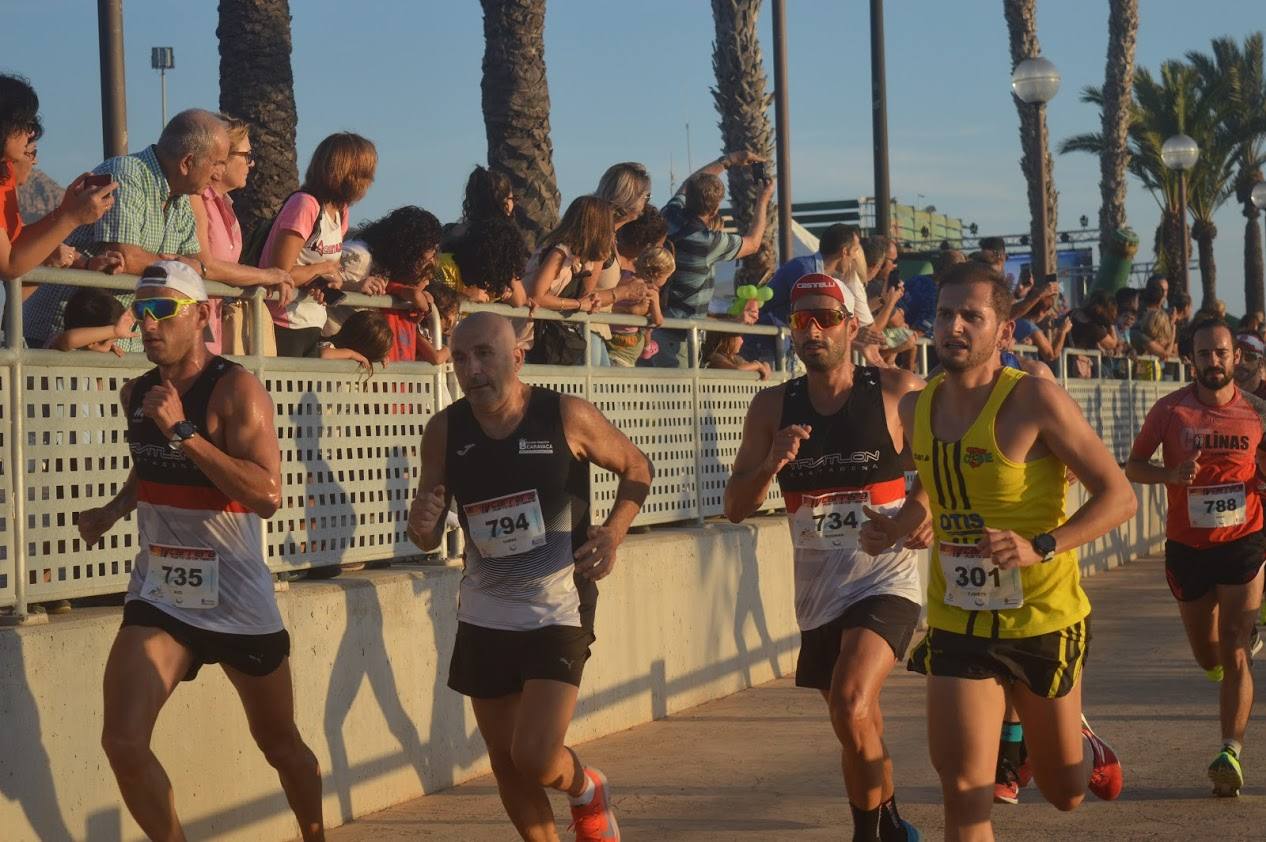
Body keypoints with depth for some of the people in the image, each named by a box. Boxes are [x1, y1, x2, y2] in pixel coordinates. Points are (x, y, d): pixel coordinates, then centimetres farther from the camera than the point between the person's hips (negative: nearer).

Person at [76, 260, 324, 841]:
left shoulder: (236, 389, -15)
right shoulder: (137, 394, 4)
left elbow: (268, 495, -27)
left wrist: (183, 432, -29)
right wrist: (112, 511, 7)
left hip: (238, 601, -4)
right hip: (159, 596, 4)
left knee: (281, 746, 14)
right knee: (123, 744, -14)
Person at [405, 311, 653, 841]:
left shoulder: (566, 417, -12)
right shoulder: (445, 431, -4)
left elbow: (636, 467, 5)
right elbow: (430, 537, 4)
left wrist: (614, 530, -11)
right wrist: (422, 525, -19)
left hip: (559, 611, -4)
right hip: (484, 615, 4)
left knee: (536, 758, -14)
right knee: (505, 760, 10)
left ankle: (586, 789, 20)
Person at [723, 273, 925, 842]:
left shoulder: (897, 392, -7)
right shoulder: (773, 407, 2)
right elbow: (735, 508, 2)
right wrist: (771, 463, -16)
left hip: (886, 579, -4)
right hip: (817, 591, 4)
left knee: (851, 708, -25)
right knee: (859, 729, 16)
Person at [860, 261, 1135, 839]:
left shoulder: (1034, 400, -15)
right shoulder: (916, 408, 1)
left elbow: (1119, 496, -16)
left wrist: (1042, 547, -29)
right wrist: (893, 528, -1)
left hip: (1043, 619, -3)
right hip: (957, 623, 3)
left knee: (1064, 792, 15)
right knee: (963, 789, -11)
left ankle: (1081, 739, 50)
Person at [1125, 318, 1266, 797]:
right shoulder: (1170, 410, -4)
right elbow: (1132, 467, 2)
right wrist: (1170, 474, -18)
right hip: (1187, 546, 1)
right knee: (1207, 656, 16)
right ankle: (1227, 675, 52)